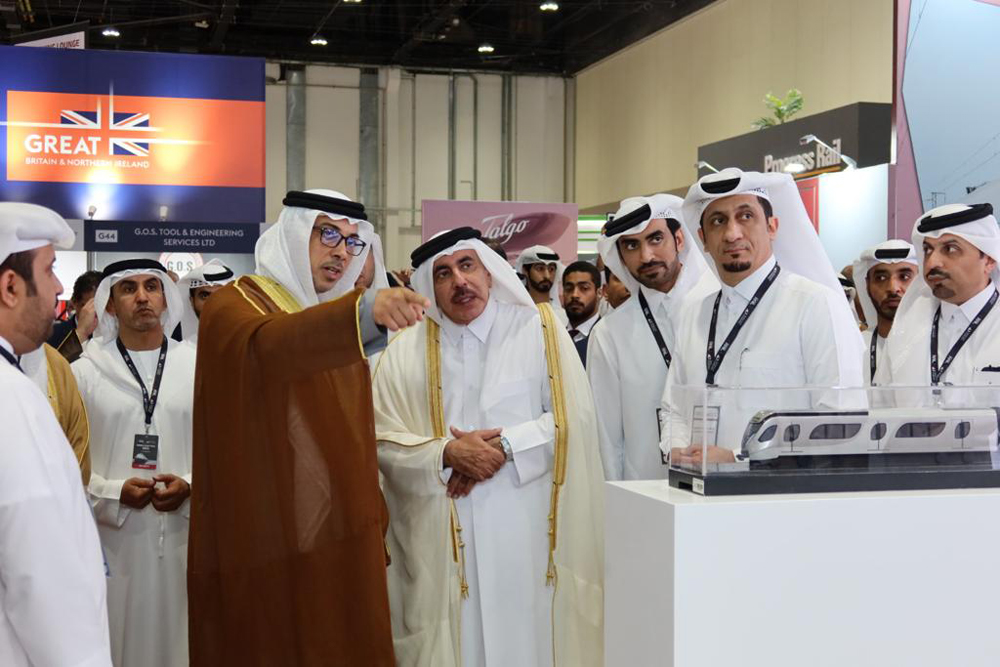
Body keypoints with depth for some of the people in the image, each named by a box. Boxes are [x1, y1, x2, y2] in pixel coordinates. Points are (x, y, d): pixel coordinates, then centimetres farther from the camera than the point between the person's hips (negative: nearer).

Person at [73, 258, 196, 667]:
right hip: (113, 539, -1)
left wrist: (191, 485, -9)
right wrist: (113, 493, -13)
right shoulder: (83, 372, 0)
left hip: (186, 534, 1)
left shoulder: (198, 367, 4)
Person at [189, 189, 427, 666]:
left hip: (342, 541, 7)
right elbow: (267, 347, -32)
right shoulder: (233, 305, -7)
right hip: (265, 547, -7)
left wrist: (375, 530, 13)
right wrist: (365, 310, -49)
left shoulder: (340, 323, 16)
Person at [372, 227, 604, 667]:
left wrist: (505, 447, -14)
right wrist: (447, 454, -16)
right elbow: (384, 442, 0)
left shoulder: (538, 329, 3)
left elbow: (572, 418, -2)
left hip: (526, 531, -1)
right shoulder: (405, 351, 5)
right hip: (443, 539, 1)